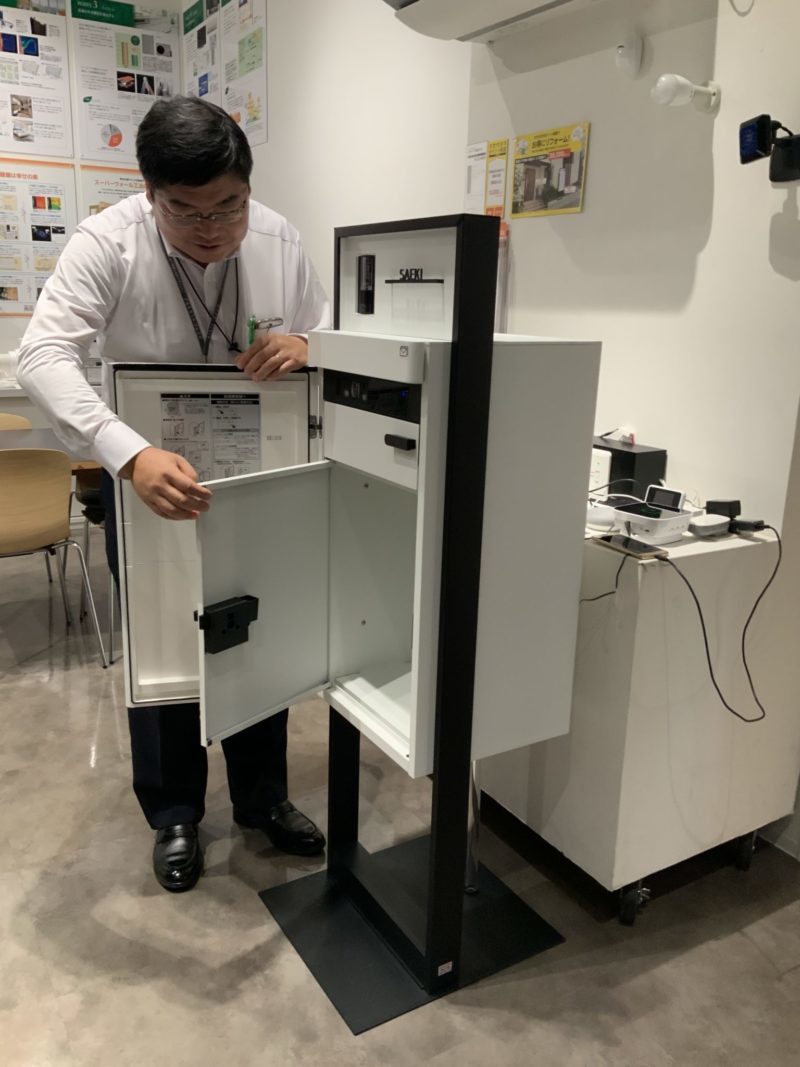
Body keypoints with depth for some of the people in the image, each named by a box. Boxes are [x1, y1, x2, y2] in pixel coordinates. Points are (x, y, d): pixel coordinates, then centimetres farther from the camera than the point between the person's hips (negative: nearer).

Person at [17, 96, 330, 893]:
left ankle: (262, 797, 36)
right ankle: (173, 817, 32)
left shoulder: (277, 238, -10)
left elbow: (328, 337, 0)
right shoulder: (107, 243, -21)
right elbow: (44, 355, -31)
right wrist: (131, 455, -47)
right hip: (147, 475, -2)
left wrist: (304, 347, -27)